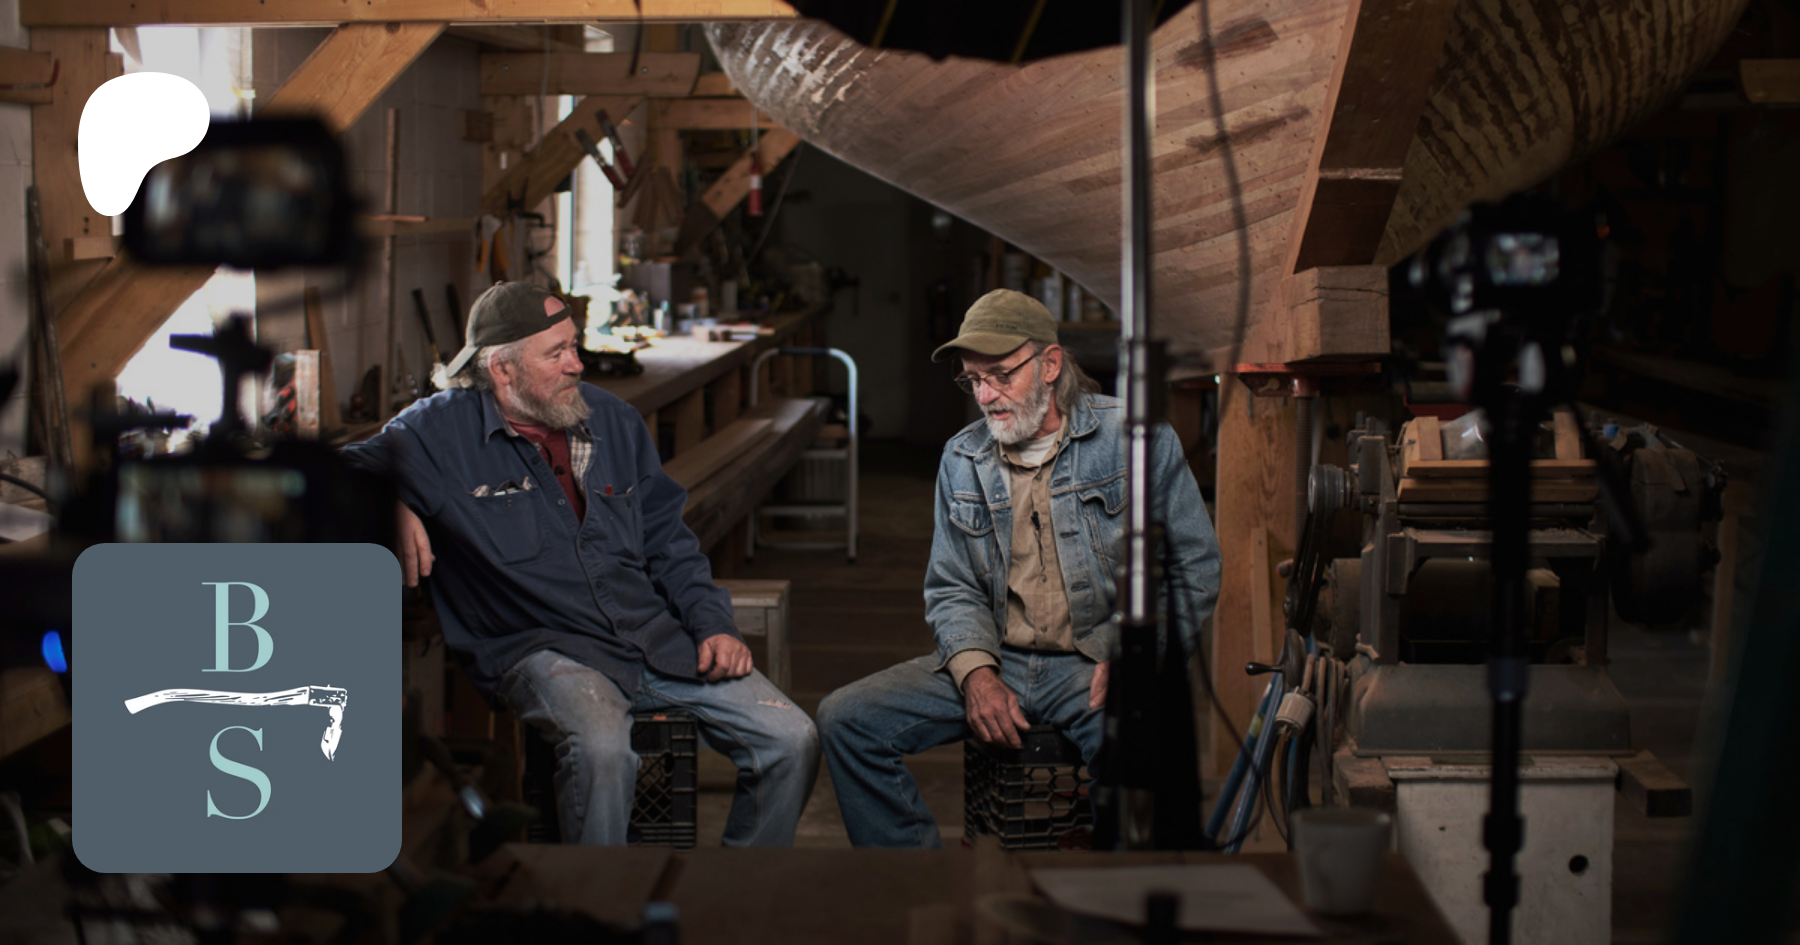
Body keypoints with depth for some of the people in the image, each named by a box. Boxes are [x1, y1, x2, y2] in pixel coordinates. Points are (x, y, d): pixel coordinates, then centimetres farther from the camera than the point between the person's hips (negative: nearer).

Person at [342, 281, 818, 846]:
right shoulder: (440, 431, -1)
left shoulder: (613, 421, 14)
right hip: (539, 647, -5)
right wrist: (394, 507, -17)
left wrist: (713, 624, 5)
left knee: (792, 741, -10)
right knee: (601, 746, -38)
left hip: (657, 640, 5)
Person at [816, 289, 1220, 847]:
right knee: (845, 720, -12)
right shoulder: (962, 460, 11)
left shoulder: (1135, 438, -2)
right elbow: (952, 588, 13)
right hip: (995, 661, 5)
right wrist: (975, 670, -7)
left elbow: (1195, 569, 1)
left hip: (1099, 666, -4)